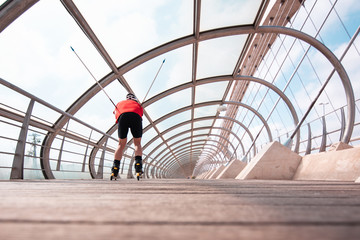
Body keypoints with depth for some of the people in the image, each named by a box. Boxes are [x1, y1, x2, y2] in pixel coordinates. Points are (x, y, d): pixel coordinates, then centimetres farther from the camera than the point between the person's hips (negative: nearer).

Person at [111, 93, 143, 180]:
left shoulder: (119, 103, 41)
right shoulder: (138, 105, 38)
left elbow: (116, 115, 35)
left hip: (122, 116, 1)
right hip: (136, 117, -1)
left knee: (121, 144, 11)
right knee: (137, 143, 10)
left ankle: (115, 169, 0)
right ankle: (138, 166, -9)